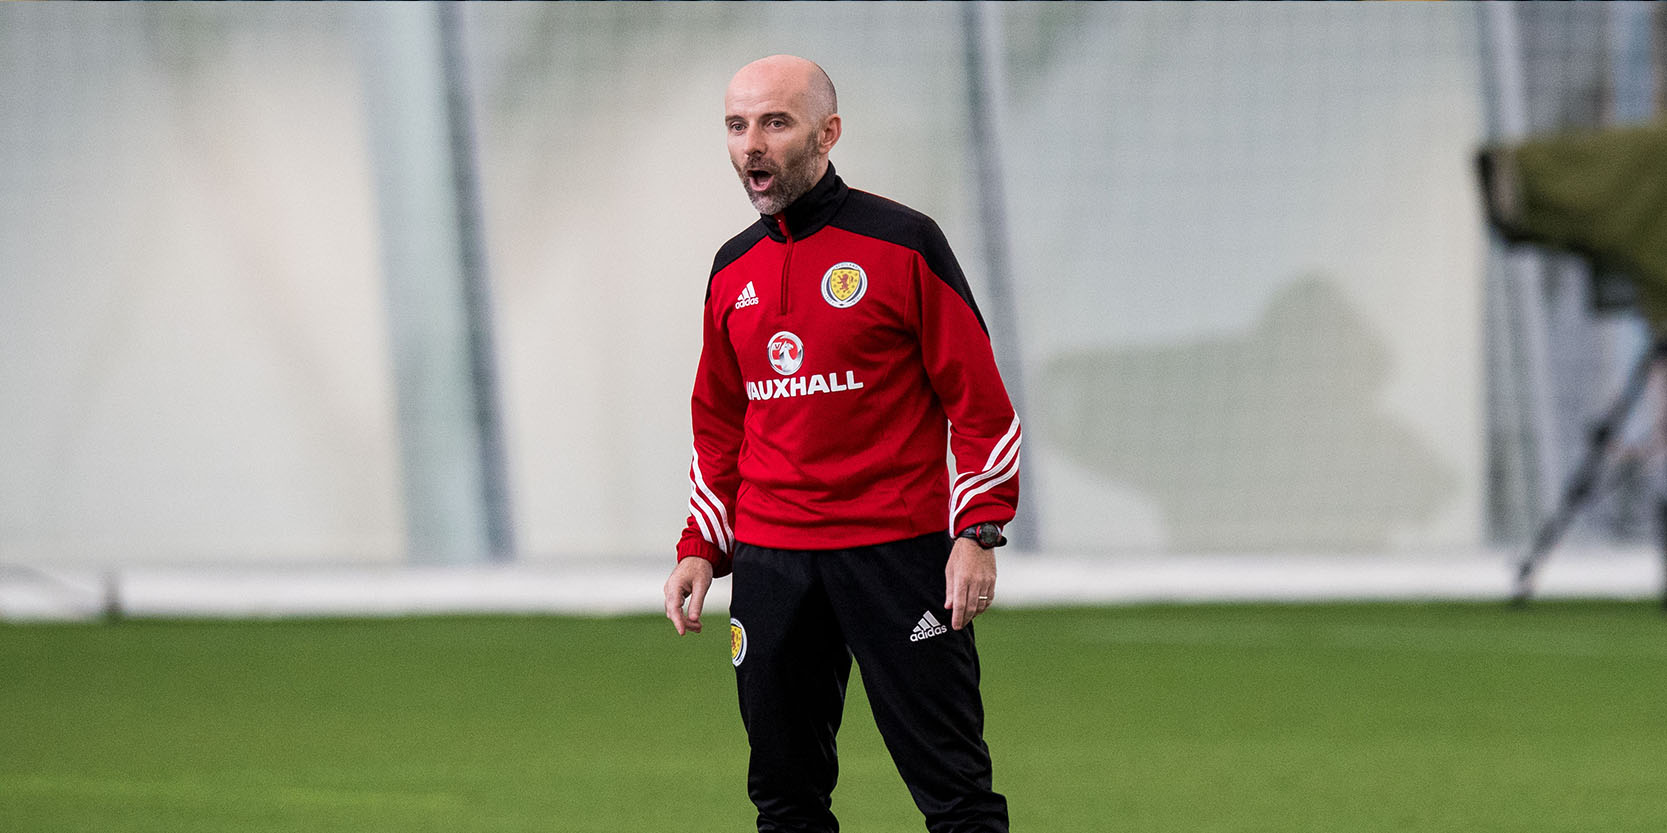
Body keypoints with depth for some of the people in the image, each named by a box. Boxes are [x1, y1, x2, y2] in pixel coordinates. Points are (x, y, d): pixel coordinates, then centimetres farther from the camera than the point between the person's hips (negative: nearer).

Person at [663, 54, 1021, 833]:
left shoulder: (903, 243, -3)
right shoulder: (733, 271, 13)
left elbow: (977, 397, -3)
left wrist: (978, 533, -10)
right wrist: (701, 547, 13)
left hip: (899, 555, -5)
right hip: (768, 562, 5)